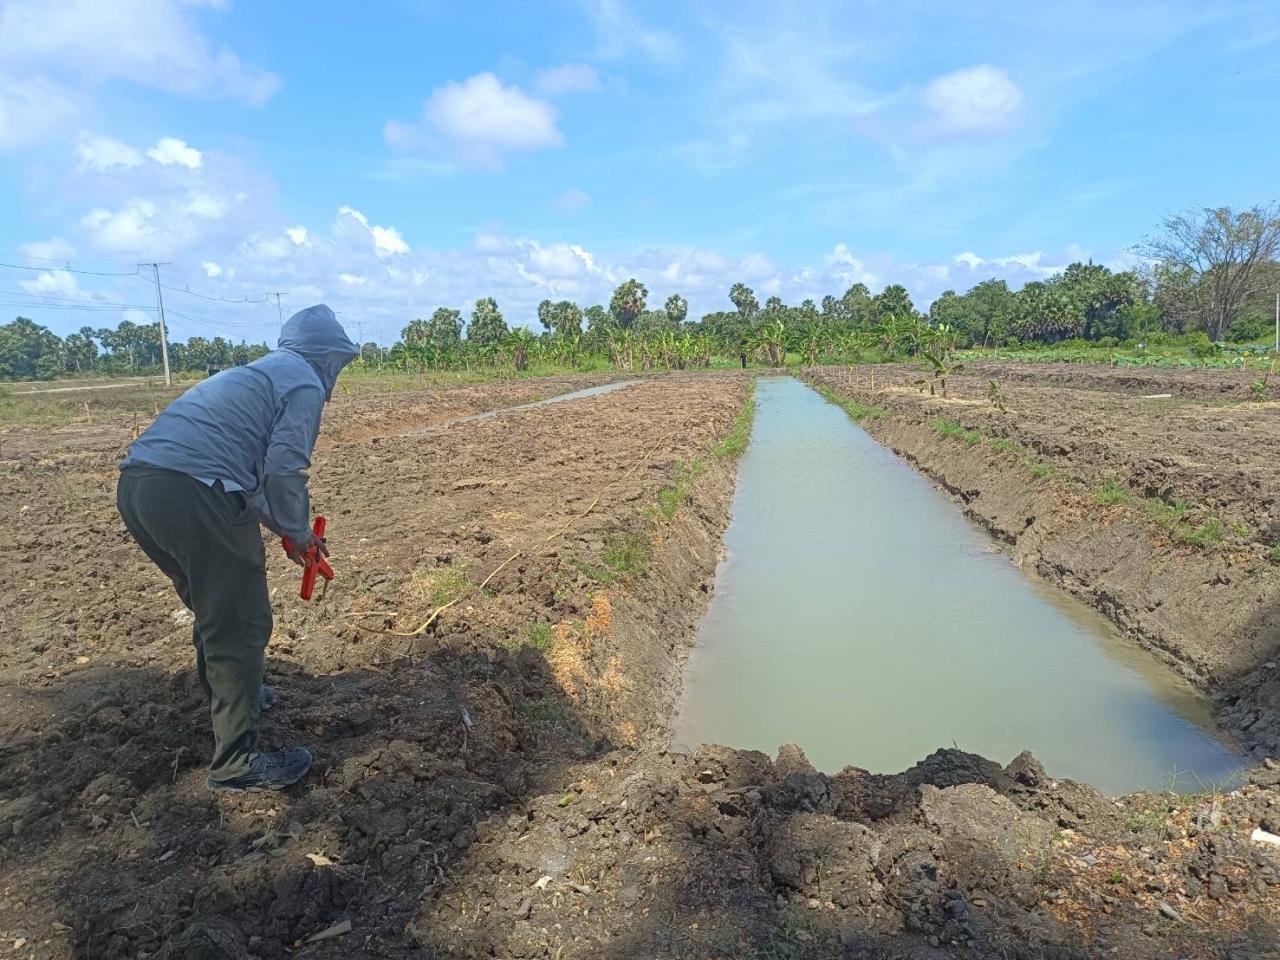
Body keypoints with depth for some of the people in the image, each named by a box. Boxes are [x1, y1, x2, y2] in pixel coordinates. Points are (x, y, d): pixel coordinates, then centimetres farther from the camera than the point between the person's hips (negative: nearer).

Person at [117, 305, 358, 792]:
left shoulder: (253, 373, 29)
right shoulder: (305, 384, 1)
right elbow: (283, 470, -10)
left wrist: (283, 527, 33)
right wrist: (298, 531, 6)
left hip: (134, 486, 10)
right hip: (192, 494, -9)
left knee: (212, 607, 28)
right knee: (239, 624, 2)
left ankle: (227, 693, 48)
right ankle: (236, 763, 11)